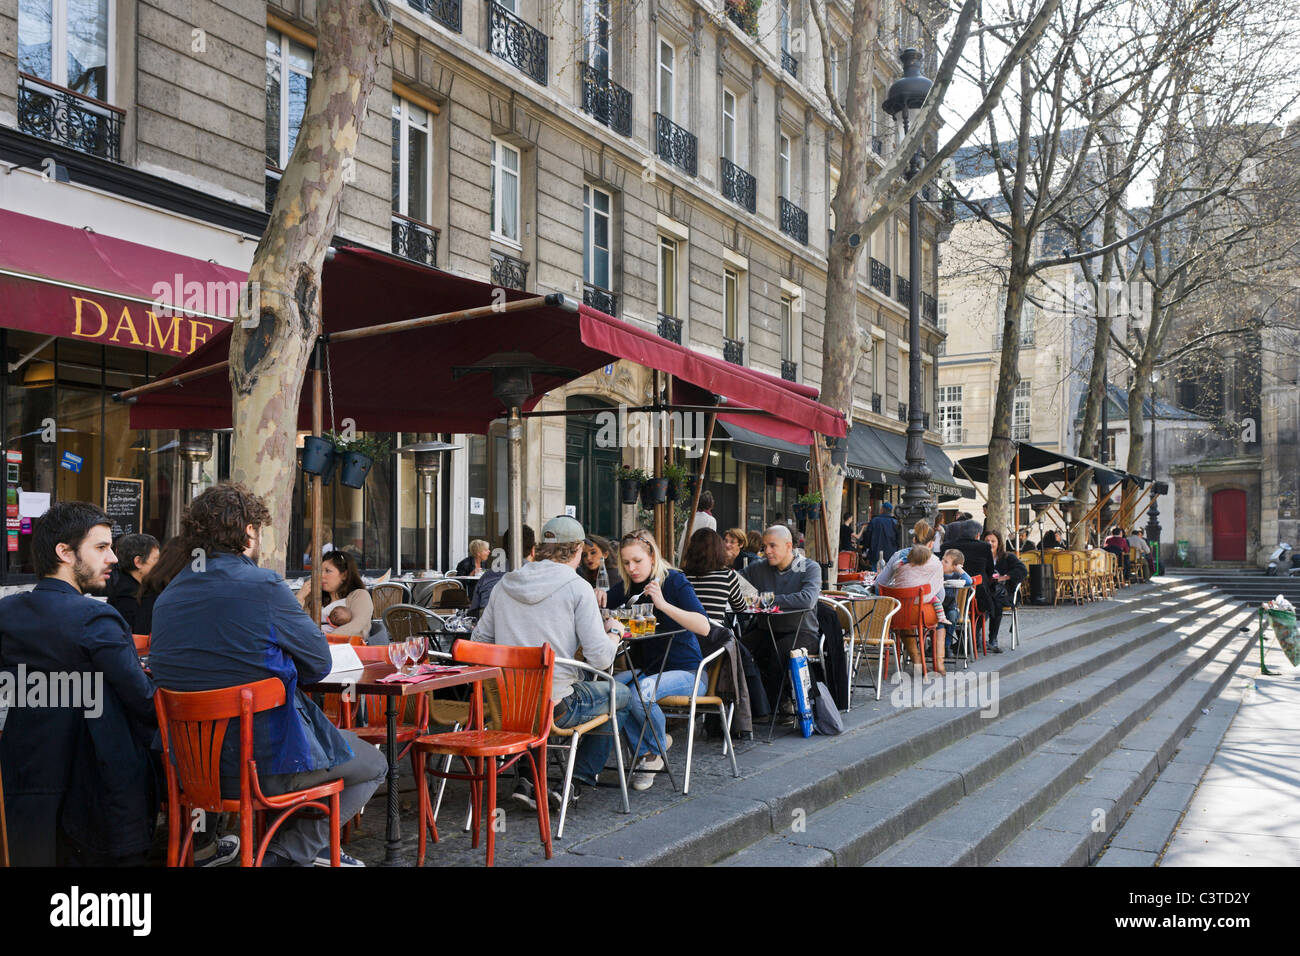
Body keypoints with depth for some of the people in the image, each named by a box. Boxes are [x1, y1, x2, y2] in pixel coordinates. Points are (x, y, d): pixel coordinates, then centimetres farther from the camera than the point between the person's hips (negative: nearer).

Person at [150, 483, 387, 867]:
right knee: (374, 765, 16)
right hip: (266, 765, -8)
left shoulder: (166, 598, 3)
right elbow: (318, 664, -9)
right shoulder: (264, 585, -18)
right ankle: (290, 851, 5)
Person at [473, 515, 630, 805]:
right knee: (621, 694, 20)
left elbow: (480, 640, 12)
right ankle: (578, 782, 19)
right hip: (556, 706, -5)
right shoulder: (577, 588, -9)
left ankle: (526, 779, 22)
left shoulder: (505, 585, 6)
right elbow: (601, 658, -12)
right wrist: (614, 632, 9)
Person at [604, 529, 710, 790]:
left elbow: (703, 626, -22)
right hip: (648, 668, 5)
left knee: (639, 692, -32)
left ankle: (657, 748, -1)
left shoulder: (674, 581, -11)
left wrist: (663, 604, -32)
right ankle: (643, 752, -4)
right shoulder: (626, 585, 5)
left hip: (686, 670, -5)